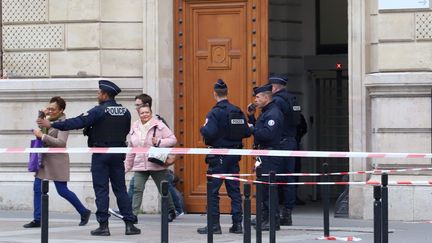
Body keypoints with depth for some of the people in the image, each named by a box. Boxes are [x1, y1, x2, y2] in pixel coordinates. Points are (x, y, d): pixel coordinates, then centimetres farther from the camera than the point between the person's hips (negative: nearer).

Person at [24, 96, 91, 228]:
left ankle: (84, 212, 16)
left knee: (62, 191, -3)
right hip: (44, 159, 8)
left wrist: (42, 136, -23)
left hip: (57, 160, -8)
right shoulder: (49, 120, 12)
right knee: (37, 188, 0)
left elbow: (61, 142, -23)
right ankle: (37, 220, 3)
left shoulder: (63, 123, -12)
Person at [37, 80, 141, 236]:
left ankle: (103, 225, -2)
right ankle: (129, 224, 4)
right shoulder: (125, 112, 4)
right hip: (118, 155, 5)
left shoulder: (99, 111, -12)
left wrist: (52, 125, -15)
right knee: (120, 189, 9)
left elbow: (78, 122, -17)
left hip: (101, 154, -5)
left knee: (101, 190, 0)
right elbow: (127, 130, 16)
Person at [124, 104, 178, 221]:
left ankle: (171, 211, 27)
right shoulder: (134, 128, 10)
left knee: (164, 190, 9)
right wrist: (127, 166, 17)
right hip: (140, 166, 3)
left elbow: (173, 140, -7)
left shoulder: (159, 126, -4)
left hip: (157, 165, -3)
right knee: (137, 189, -10)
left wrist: (159, 142, -21)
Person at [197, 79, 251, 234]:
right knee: (234, 190, 10)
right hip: (234, 155, 6)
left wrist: (202, 129, -3)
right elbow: (247, 132, 5)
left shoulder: (215, 112, -13)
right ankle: (237, 224, 10)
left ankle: (214, 225, -1)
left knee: (212, 191, 0)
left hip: (219, 157, -6)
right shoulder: (238, 111, 5)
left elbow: (209, 133, -23)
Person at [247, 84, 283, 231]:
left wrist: (252, 129, -16)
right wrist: (251, 116, 12)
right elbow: (258, 129, 21)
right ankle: (265, 217, 22)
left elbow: (268, 133, -26)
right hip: (264, 155, 11)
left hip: (270, 156, -11)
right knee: (263, 186, 14)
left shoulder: (274, 113, -14)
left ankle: (274, 221, -9)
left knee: (269, 187, -10)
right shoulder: (265, 112, 19)